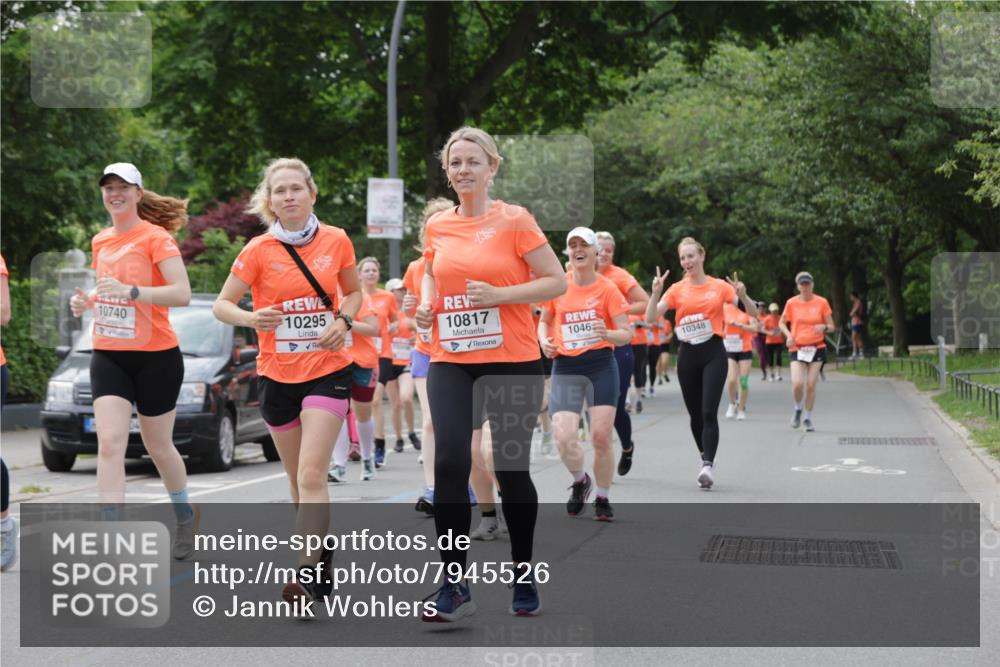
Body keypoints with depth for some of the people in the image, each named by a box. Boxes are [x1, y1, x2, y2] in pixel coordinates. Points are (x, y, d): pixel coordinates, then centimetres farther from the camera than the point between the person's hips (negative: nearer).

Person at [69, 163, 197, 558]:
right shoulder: (100, 242, 10)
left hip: (156, 356, -4)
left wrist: (130, 291, -31)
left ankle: (186, 515, 38)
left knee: (157, 446, 10)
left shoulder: (156, 237, -9)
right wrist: (87, 300, 5)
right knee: (110, 443, -13)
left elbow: (182, 293, -20)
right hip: (108, 355, 4)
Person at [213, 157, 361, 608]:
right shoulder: (259, 250, -4)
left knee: (311, 474, -16)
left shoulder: (336, 241, -1)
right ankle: (322, 559, 30)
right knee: (298, 479, 12)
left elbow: (353, 292, 15)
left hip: (328, 371, -2)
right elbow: (222, 305, -3)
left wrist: (344, 320, -7)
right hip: (277, 374, 2)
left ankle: (308, 576, -20)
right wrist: (251, 318, -25)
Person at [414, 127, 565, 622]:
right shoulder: (437, 226, 7)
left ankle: (524, 578, 23)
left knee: (511, 468, 5)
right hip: (451, 362, 3)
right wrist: (426, 303, 6)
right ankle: (454, 585, -2)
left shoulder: (515, 220, -6)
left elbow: (557, 281, -6)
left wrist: (499, 295, -17)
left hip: (512, 362, -3)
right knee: (450, 462, -10)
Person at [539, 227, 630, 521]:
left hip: (601, 366, -2)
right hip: (565, 367, 2)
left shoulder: (607, 288, -3)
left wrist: (607, 334, -24)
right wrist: (545, 341, 0)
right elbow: (544, 320, 20)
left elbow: (627, 333, -3)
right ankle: (580, 481, 20)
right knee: (564, 437, -12)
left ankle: (603, 498, 16)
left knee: (601, 436, -5)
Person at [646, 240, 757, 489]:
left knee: (709, 412, -14)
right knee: (695, 413, 9)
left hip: (713, 352, -2)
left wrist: (743, 296, -17)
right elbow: (651, 317, -2)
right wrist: (656, 292, -17)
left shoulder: (720, 286, 2)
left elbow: (753, 314, 3)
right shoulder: (677, 289, 5)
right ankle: (706, 459, 27)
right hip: (688, 354, 3)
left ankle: (708, 466, -18)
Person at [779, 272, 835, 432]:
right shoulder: (791, 303, 1)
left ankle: (807, 418, 15)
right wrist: (788, 335, -6)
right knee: (797, 384, -15)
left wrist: (824, 327, -18)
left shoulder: (821, 302, 0)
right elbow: (782, 323, 13)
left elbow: (832, 326, 5)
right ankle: (798, 409, 15)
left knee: (811, 385, -2)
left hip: (817, 348, 0)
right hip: (797, 349, 0)